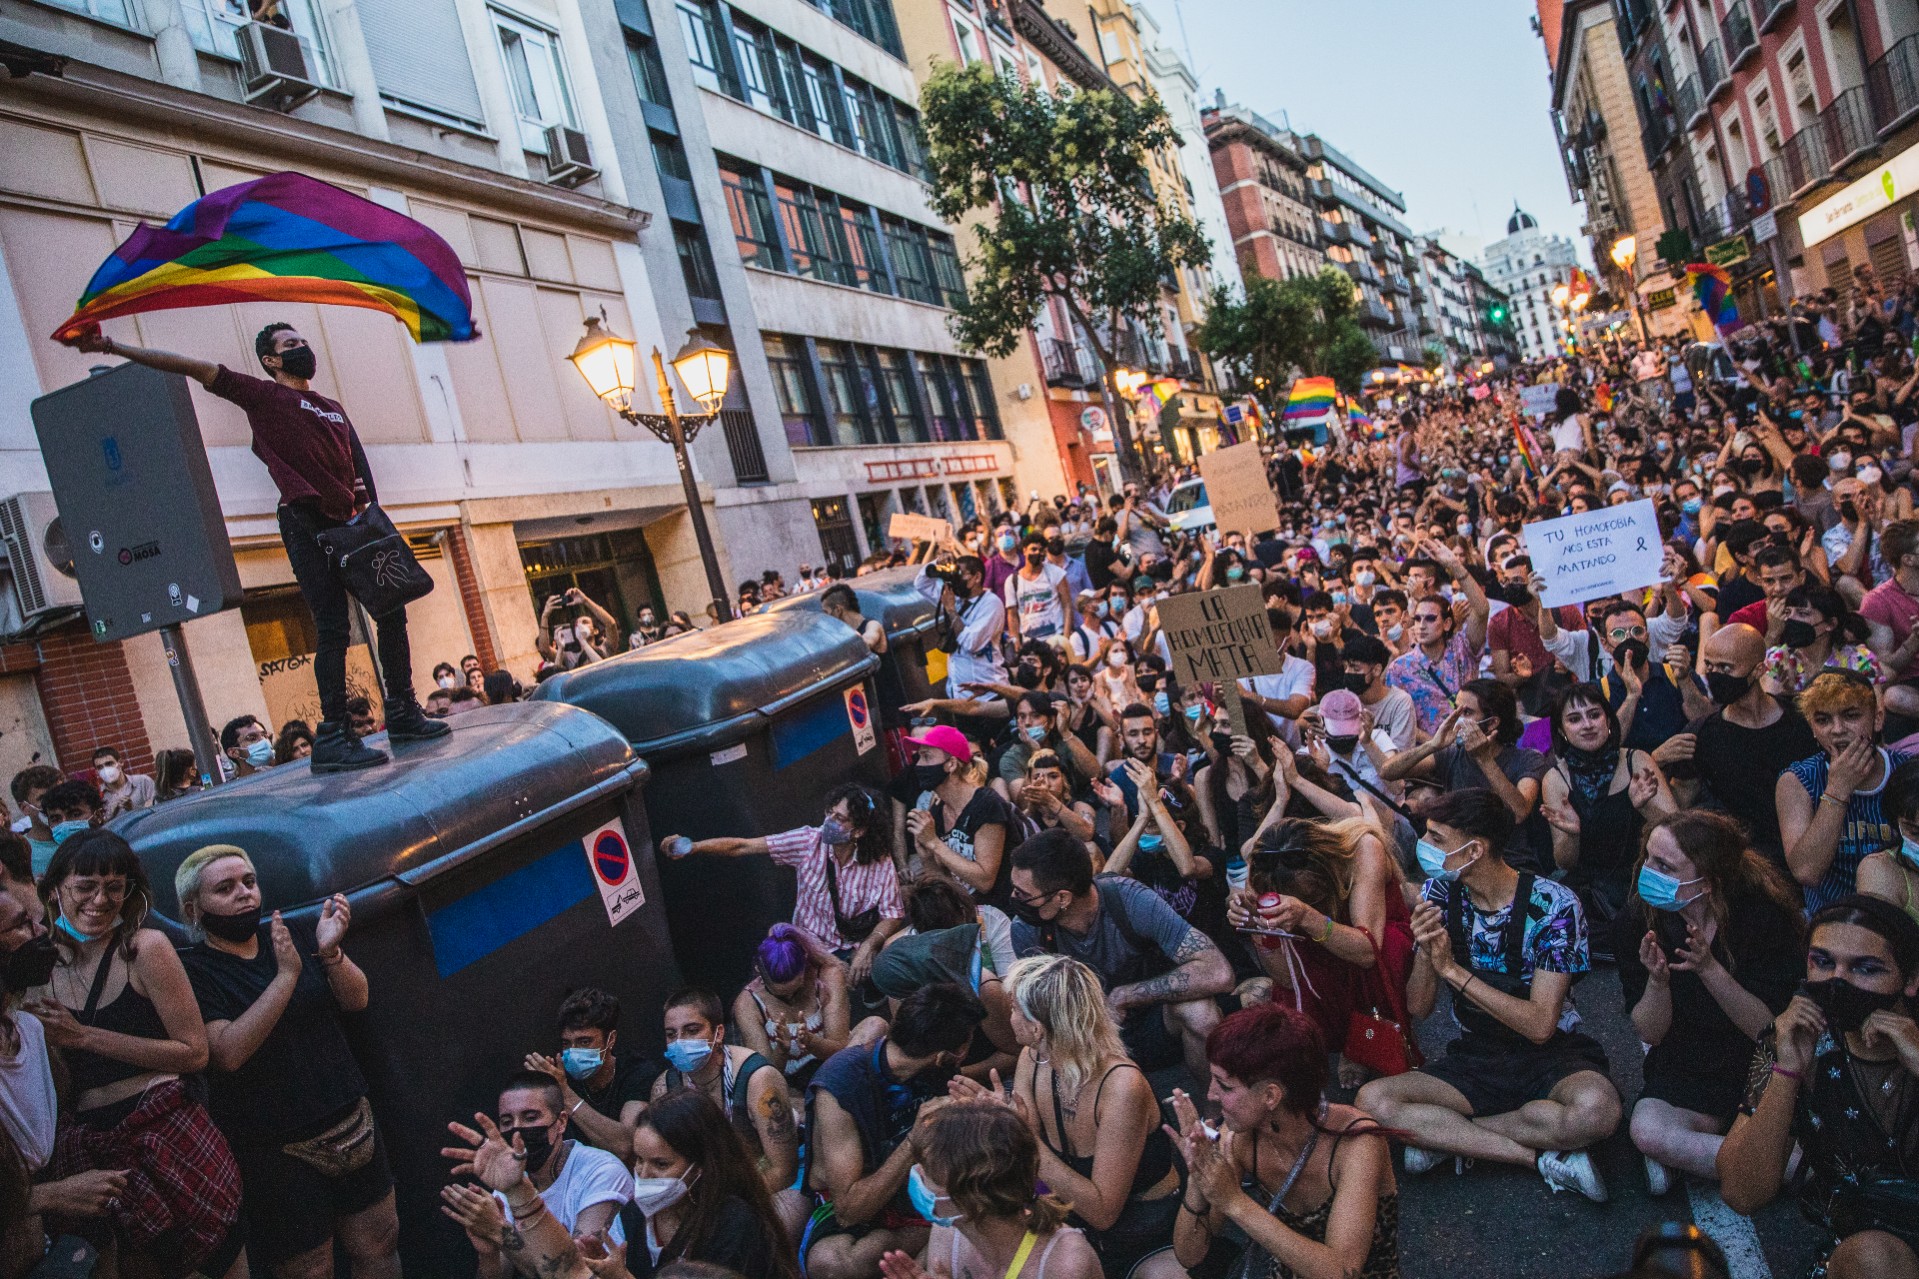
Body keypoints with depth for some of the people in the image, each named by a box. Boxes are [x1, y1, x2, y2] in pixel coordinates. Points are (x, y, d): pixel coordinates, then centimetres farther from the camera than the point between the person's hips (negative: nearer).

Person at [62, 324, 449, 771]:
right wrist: (112, 346, -8)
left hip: (348, 523, 7)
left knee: (392, 612, 6)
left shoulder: (334, 408, 24)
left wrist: (367, 504, 7)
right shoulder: (264, 395, 5)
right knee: (332, 629, -13)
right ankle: (332, 737, -10)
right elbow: (197, 368, -2)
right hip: (306, 523, -7)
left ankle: (403, 714, 17)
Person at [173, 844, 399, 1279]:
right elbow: (229, 1053, -22)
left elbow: (356, 1000, -1)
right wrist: (286, 975, -28)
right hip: (278, 1152, -4)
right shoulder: (193, 970, -8)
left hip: (351, 1124, 4)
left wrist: (330, 953, -20)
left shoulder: (294, 934, 6)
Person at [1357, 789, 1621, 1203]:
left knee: (1596, 1109, -38)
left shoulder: (1552, 904, -15)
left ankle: (1446, 1136, -15)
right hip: (1475, 1058, 3)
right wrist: (1424, 952, -21)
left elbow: (1539, 1025, -19)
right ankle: (1543, 1157, -18)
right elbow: (1418, 1008, -1)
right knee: (1372, 1101, -22)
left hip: (1551, 1056, -3)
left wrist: (1452, 969, -22)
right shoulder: (1440, 894, -4)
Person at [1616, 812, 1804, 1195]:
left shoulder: (1765, 915, -17)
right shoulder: (1636, 923, -12)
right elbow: (1650, 1033, -9)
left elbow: (1770, 1030, -17)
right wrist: (1657, 980, -30)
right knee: (1647, 1132, -30)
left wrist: (1709, 968, -33)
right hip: (1685, 1073, 1)